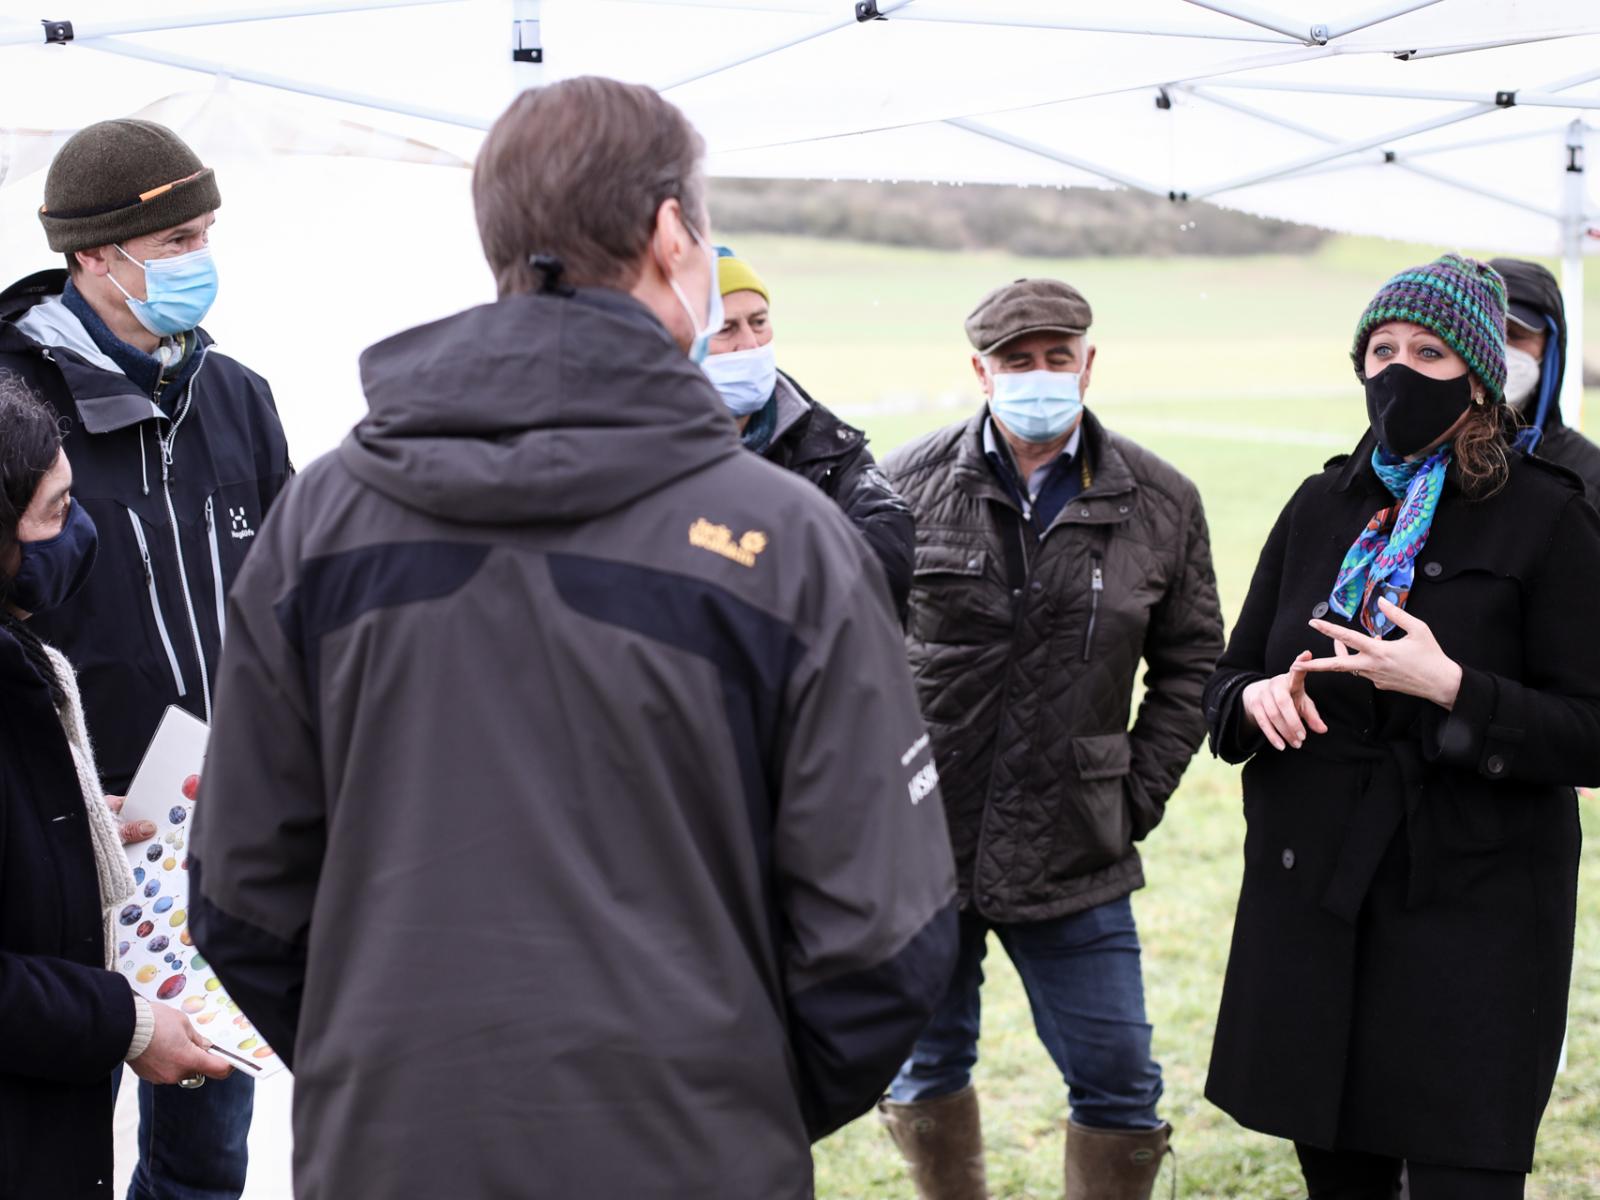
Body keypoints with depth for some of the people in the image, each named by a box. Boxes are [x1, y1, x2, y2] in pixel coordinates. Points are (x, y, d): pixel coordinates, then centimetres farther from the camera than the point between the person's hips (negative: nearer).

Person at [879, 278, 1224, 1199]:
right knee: (926, 1072, 13)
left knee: (1119, 1083, 3)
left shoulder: (1161, 502, 1)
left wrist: (1136, 798, 1)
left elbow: (1192, 663, 9)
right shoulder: (908, 484, -3)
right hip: (918, 842, 0)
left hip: (1072, 856, 0)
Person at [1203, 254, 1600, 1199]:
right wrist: (1256, 696, -9)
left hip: (1470, 908, -5)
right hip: (1311, 893, 5)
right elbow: (1227, 681, 15)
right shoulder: (1323, 507, 10)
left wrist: (1451, 689, -23)